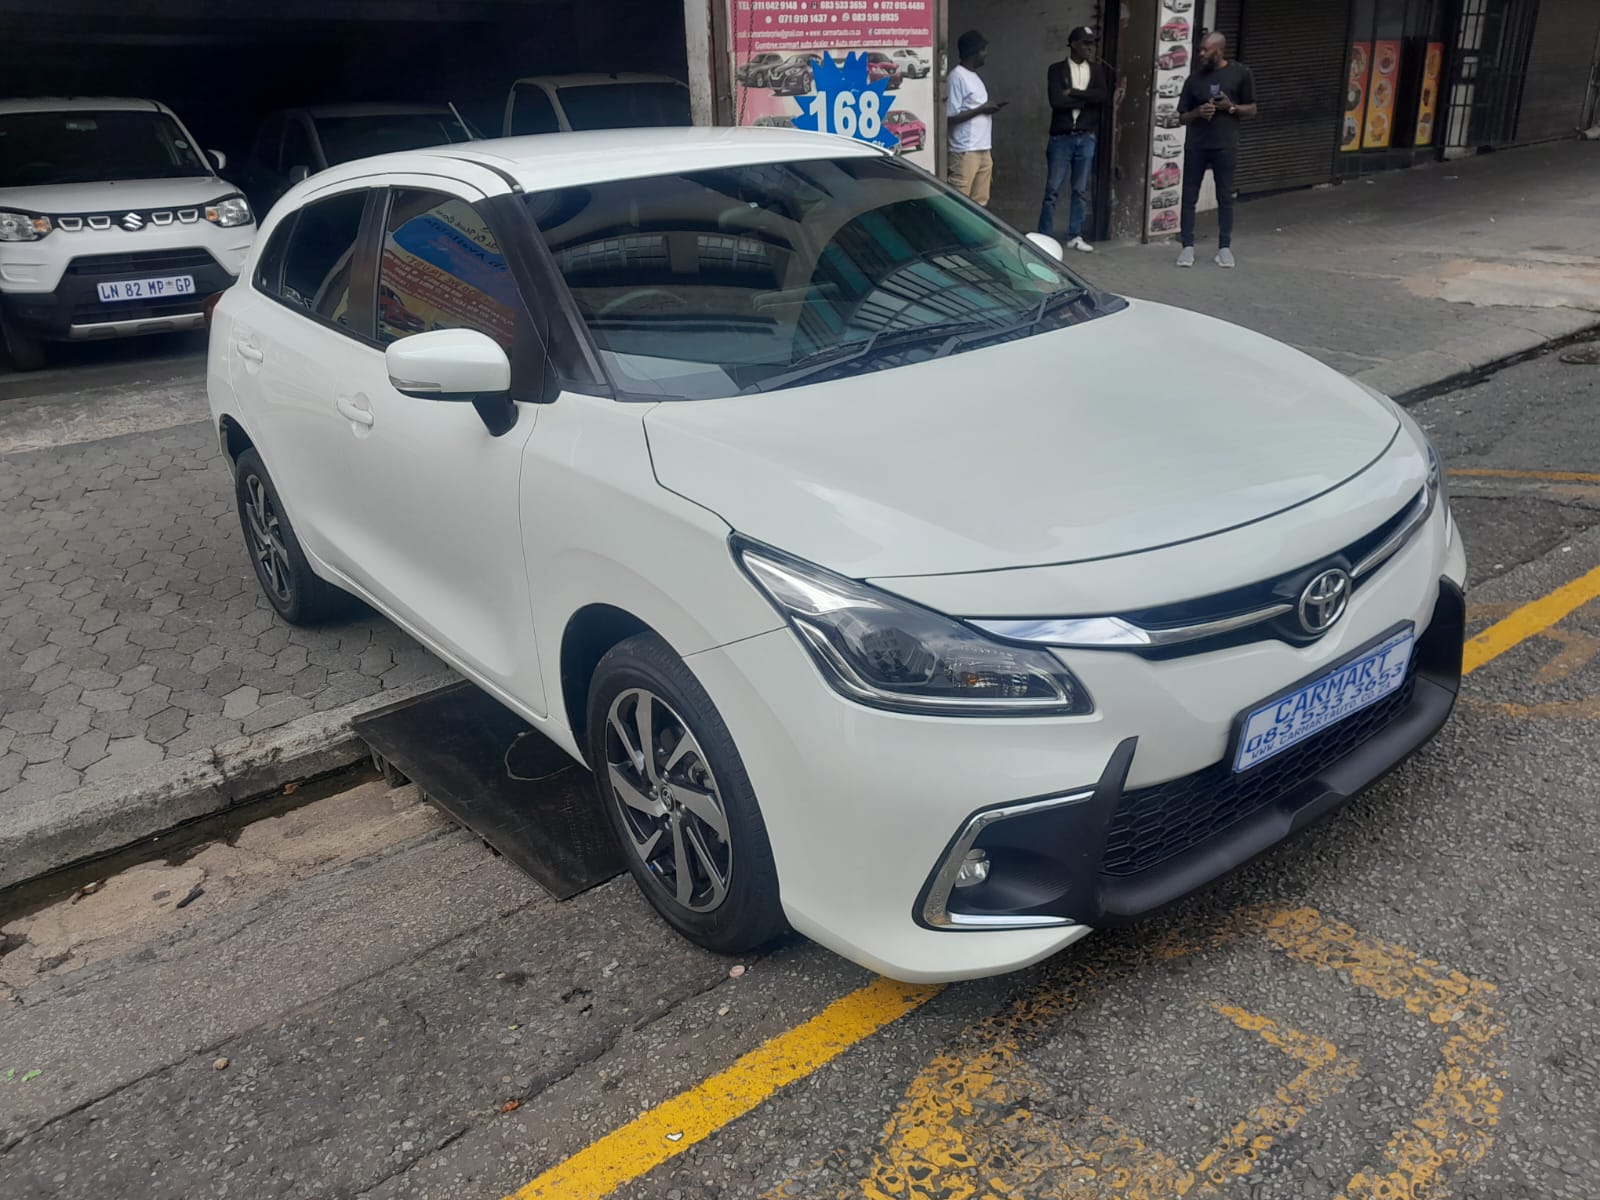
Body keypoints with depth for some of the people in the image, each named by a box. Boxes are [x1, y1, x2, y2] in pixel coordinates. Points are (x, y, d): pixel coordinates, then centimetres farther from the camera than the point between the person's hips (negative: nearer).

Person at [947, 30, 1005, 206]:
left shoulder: (976, 77, 19)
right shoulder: (957, 77, -9)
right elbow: (950, 117, -16)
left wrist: (991, 108, 10)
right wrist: (981, 108, -12)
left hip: (983, 151, 9)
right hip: (965, 152, -9)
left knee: (980, 203, 6)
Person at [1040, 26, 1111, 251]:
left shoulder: (1097, 70, 9)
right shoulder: (1057, 69, -1)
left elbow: (1104, 96, -7)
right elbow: (1056, 101, -15)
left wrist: (1074, 93, -14)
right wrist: (1087, 98, -9)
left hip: (1086, 138, 3)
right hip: (1061, 137, -3)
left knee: (1081, 190, 7)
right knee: (1052, 190, -3)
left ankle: (1075, 236, 14)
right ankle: (1045, 238, 2)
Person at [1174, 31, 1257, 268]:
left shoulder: (1240, 73, 1)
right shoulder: (1195, 78, 7)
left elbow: (1252, 109, 6)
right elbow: (1182, 116, 9)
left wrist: (1231, 107, -12)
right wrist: (1197, 112, -12)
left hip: (1225, 146, -2)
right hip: (1196, 146, 2)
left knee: (1225, 198, 4)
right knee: (1189, 196, 1)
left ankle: (1225, 247, 12)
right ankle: (1188, 246, 8)